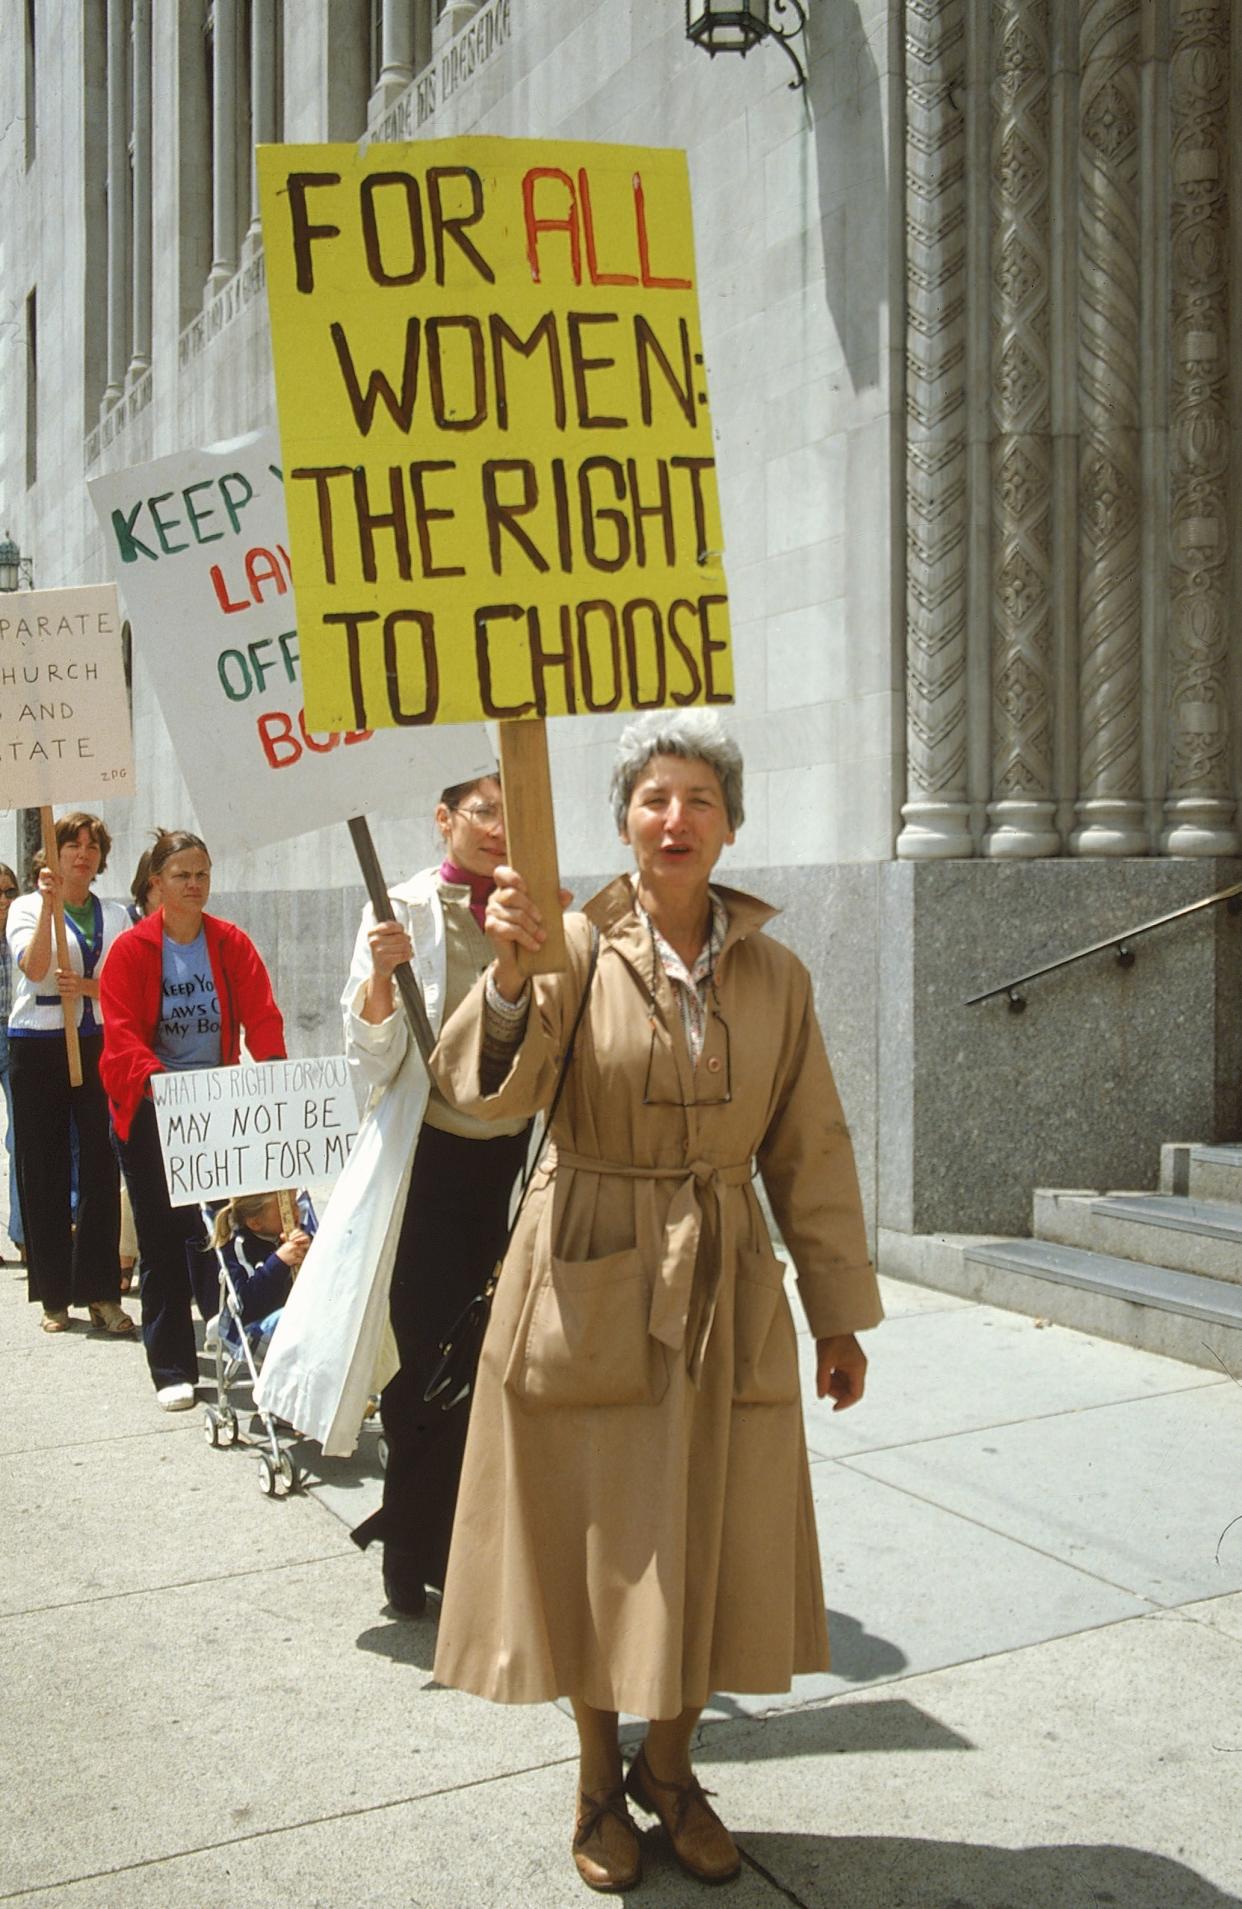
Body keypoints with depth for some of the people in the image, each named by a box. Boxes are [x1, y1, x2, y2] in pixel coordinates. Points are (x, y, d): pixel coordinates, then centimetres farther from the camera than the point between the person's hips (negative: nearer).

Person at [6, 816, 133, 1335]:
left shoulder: (116, 915, 13)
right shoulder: (27, 907, 4)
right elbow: (34, 967, -13)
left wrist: (89, 986, -11)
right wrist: (50, 902, -18)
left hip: (100, 1045, 2)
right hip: (39, 1045, -2)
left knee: (101, 1167, 0)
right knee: (44, 1170, 2)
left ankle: (101, 1292, 6)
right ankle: (54, 1296, 10)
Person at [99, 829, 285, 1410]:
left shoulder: (232, 943, 1)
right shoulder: (131, 949, -5)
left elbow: (263, 1019, -5)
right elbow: (121, 1033, -13)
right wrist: (155, 1079, -31)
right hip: (147, 1111, -1)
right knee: (161, 1241, 4)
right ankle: (171, 1370, 11)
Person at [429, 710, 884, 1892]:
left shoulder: (776, 976, 1)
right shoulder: (575, 948, -7)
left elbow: (809, 1153, 5)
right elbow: (489, 1090, -20)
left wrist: (839, 1315, 6)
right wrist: (509, 975, -38)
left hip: (725, 1297, 3)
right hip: (588, 1286, -2)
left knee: (708, 1551, 12)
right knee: (591, 1544, 10)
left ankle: (669, 1767, 37)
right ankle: (599, 1782, 33)